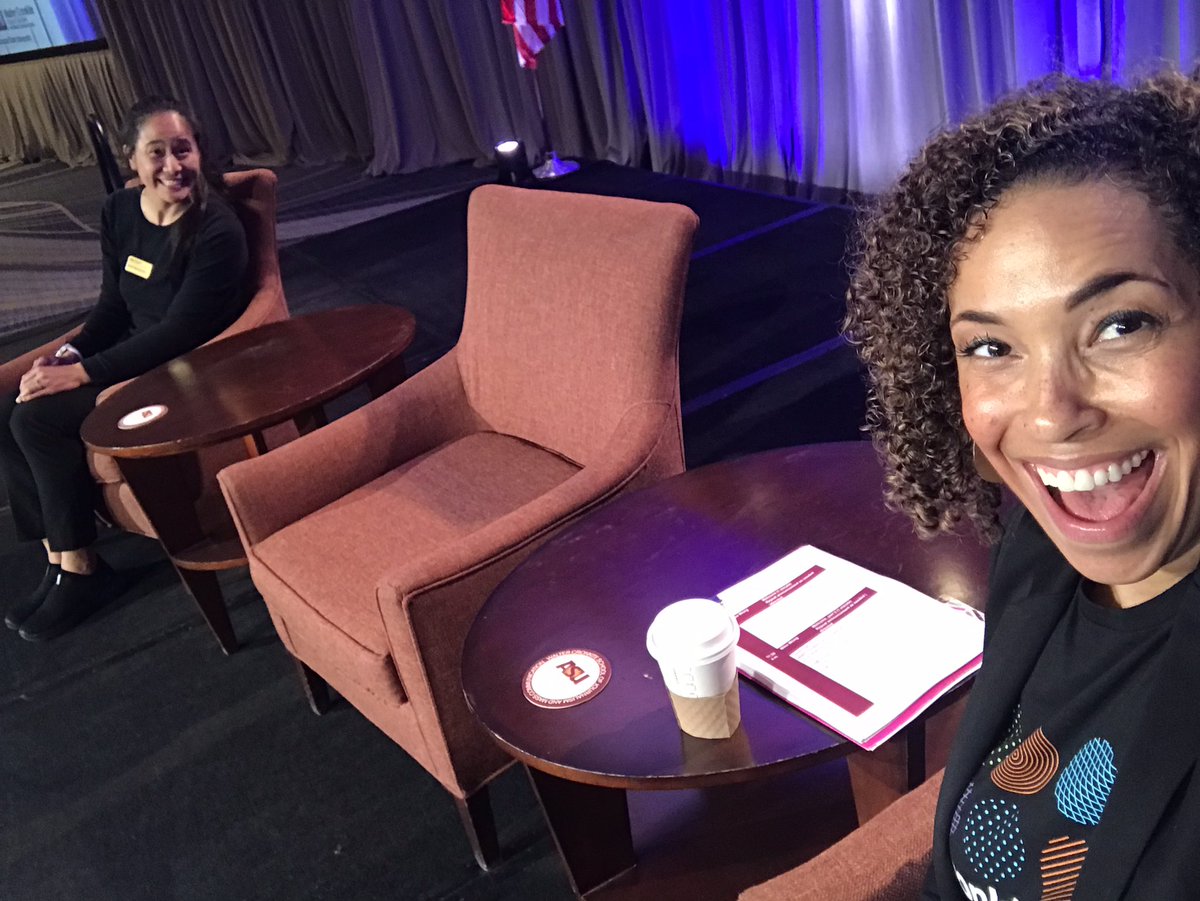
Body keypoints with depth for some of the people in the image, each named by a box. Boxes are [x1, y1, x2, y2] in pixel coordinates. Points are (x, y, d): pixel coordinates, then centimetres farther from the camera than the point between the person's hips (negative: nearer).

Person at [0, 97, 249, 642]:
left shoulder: (217, 231, -20)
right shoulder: (119, 213, 2)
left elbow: (179, 332, -22)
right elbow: (113, 307, 10)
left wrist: (82, 373, -22)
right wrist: (66, 355, -8)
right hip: (136, 355, 8)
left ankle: (81, 568, -3)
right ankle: (57, 558, 1)